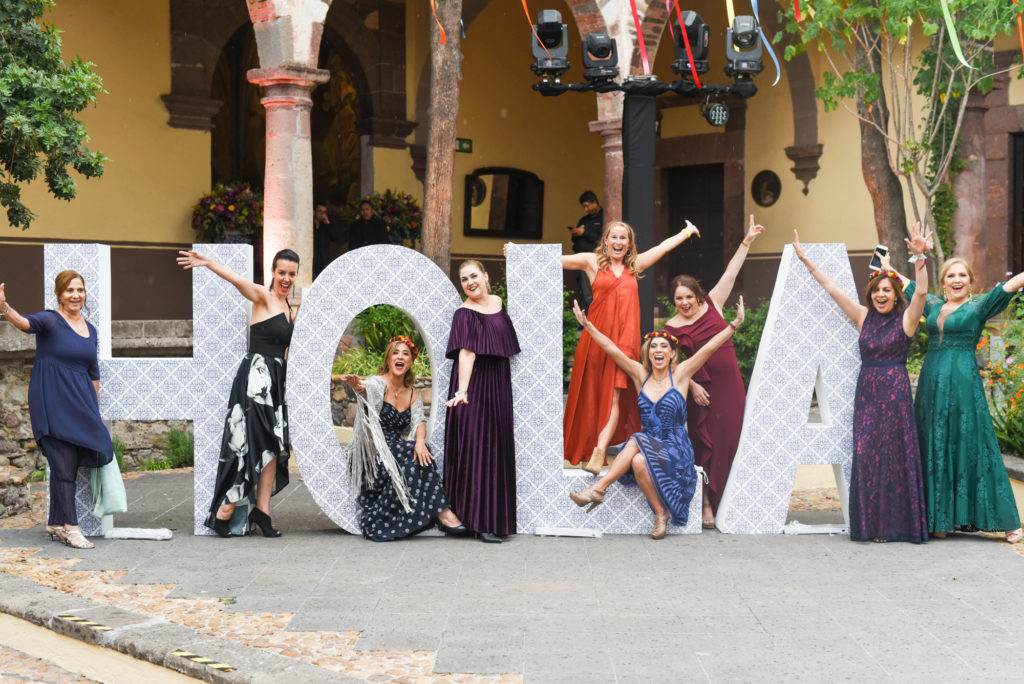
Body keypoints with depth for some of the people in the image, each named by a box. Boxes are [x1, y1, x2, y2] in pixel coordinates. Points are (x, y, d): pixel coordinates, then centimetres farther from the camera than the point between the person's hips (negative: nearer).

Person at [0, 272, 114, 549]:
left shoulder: (91, 331, 13)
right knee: (63, 463, -6)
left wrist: (95, 410, 19)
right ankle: (70, 527, 1)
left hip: (79, 403, 6)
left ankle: (55, 524, 21)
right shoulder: (50, 321, -6)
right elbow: (26, 322, -29)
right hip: (51, 401, -6)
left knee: (69, 464, 9)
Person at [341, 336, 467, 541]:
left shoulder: (414, 395, 13)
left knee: (421, 454, -25)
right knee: (412, 452, -28)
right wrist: (359, 387, -56)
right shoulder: (378, 383, -6)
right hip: (371, 454, -5)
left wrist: (420, 441, -25)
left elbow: (419, 422, -2)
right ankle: (441, 511, -24)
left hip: (396, 452, 5)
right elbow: (369, 389, -30)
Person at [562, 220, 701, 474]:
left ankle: (599, 452, -18)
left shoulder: (635, 265, 16)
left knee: (614, 396, -11)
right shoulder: (592, 262, 6)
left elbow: (665, 246, 29)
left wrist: (687, 232, 42)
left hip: (625, 339, 2)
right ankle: (582, 452, 11)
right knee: (590, 397, 2)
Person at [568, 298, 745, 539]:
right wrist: (587, 325, 1)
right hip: (647, 444, 3)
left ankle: (598, 488, -26)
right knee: (638, 460, -32)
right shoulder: (640, 375, 9)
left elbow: (710, 347, -5)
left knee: (640, 460, -35)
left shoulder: (680, 374, 2)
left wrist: (735, 324, -12)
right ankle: (660, 513, -17)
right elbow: (611, 349, 5)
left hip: (676, 450, -3)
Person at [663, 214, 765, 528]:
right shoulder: (672, 327, -2)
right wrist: (692, 386, -10)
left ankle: (728, 500, 15)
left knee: (730, 440, 5)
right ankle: (706, 505, 6)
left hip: (729, 385, 3)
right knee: (705, 444, 0)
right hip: (702, 390, -3)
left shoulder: (712, 305, 4)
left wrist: (747, 241, 3)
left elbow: (731, 273, 5)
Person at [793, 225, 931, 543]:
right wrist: (805, 259, 10)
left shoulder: (906, 319, 1)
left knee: (896, 454, -2)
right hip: (866, 393, 3)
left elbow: (921, 291, -15)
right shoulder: (863, 317, 10)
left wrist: (919, 257, -27)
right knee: (866, 456, 0)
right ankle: (872, 524, 6)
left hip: (895, 393, -3)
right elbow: (832, 288, 10)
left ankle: (898, 523, 3)